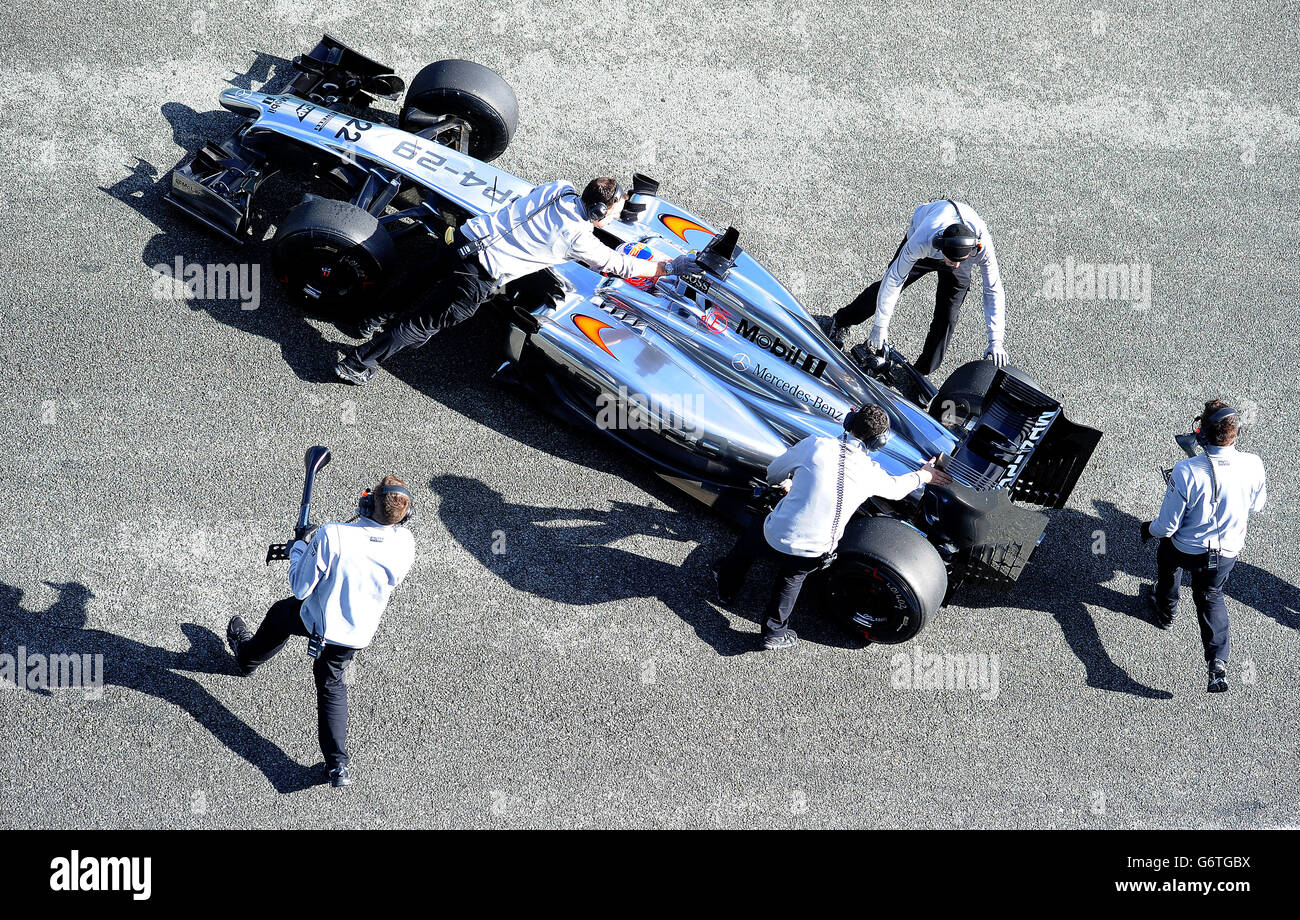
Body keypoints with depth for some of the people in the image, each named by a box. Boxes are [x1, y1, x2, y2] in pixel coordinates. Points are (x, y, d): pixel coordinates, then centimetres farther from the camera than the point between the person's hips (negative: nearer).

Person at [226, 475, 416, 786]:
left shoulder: (332, 536, -34)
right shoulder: (404, 542, -22)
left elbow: (300, 587, -22)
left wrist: (299, 547, -4)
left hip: (320, 622, -3)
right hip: (359, 632, 3)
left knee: (280, 614, 31)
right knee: (332, 683, 25)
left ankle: (247, 655, 61)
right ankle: (338, 765, 20)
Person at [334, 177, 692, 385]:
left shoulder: (560, 188, 6)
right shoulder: (579, 239, -11)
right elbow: (618, 265, 2)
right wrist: (660, 268, 17)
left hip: (466, 233, 7)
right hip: (479, 276, -7)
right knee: (427, 323, 4)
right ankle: (358, 363, 6)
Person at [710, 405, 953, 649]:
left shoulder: (816, 445, -12)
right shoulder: (871, 473, -5)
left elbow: (774, 472, 6)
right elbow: (895, 488, 20)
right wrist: (923, 476, 40)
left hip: (775, 539, -1)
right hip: (812, 557, 1)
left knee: (755, 526, 33)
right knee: (793, 575, 34)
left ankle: (728, 586, 47)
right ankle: (775, 631, 35)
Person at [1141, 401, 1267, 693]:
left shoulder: (1186, 472, -36)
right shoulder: (1252, 465, -26)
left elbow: (1168, 525, -24)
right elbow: (1256, 505, -3)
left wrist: (1150, 529, -1)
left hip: (1186, 548, -2)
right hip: (1227, 551, 2)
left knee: (1167, 560, 33)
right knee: (1211, 597, 28)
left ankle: (1165, 609, 61)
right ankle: (1218, 663, 18)